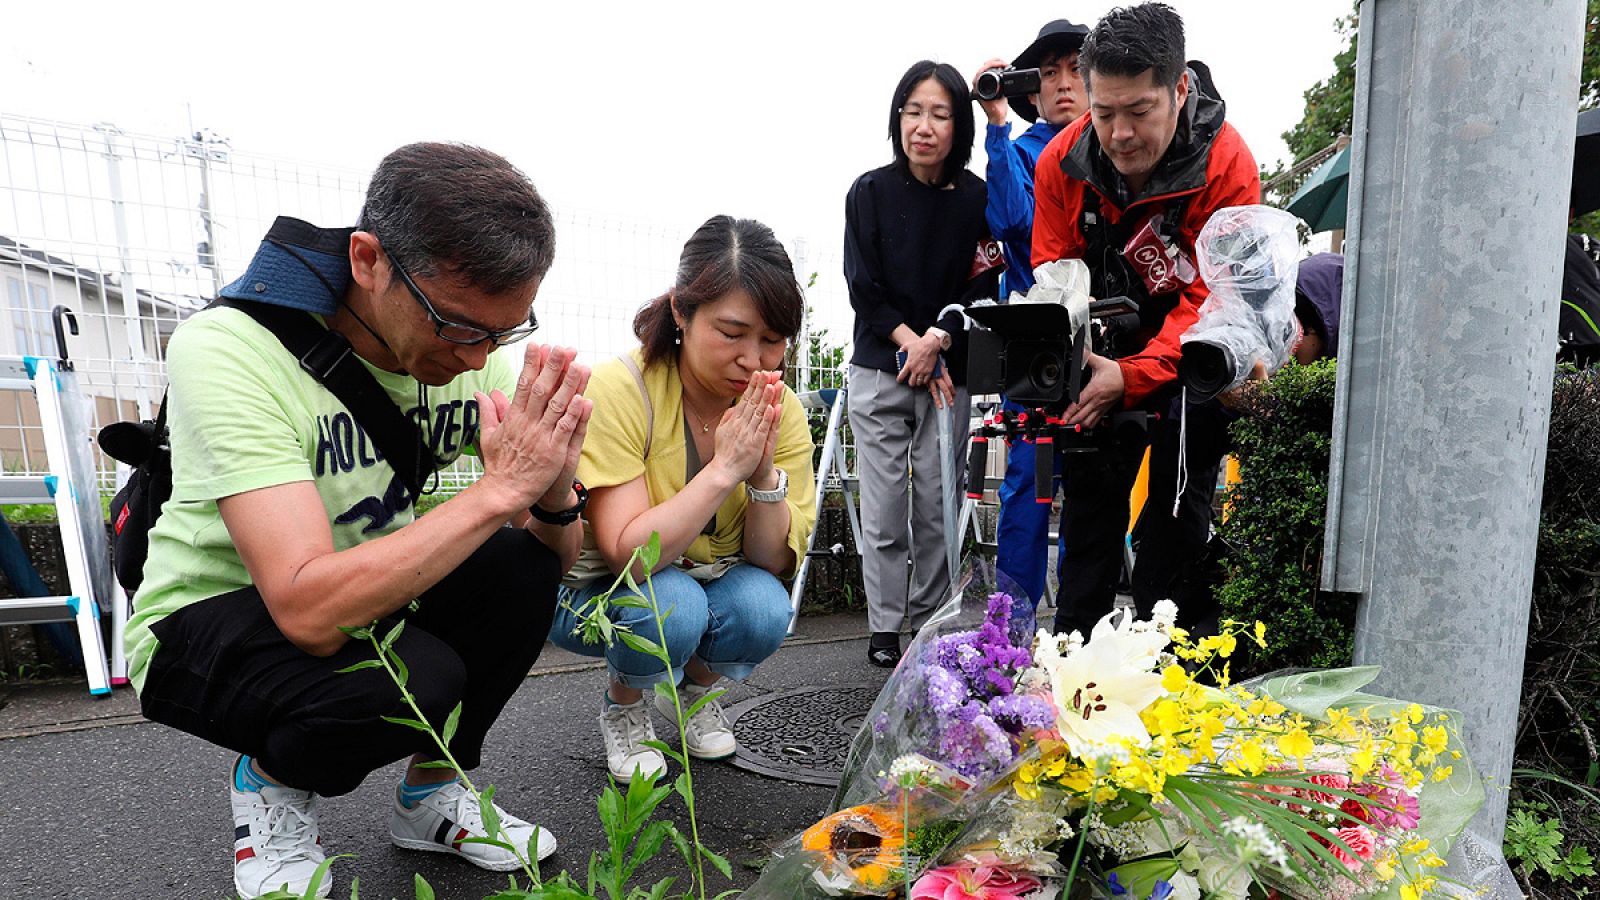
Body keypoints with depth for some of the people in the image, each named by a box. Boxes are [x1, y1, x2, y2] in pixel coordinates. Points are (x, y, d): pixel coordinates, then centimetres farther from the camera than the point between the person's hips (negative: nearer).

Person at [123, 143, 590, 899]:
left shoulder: (472, 346, -12)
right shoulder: (230, 351, -28)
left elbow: (558, 556, -10)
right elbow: (309, 610, -39)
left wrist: (553, 490, -33)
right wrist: (501, 487, -39)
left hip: (369, 592, 5)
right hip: (206, 622, -5)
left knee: (524, 566, -20)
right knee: (416, 676, -32)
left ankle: (430, 791, 4)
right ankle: (272, 780, 5)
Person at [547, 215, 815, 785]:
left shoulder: (781, 411, -12)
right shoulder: (619, 390, -25)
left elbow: (776, 564, -12)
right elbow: (626, 554, -30)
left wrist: (765, 473, -29)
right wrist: (724, 468, -35)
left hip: (711, 586, 4)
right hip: (595, 593, -3)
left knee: (764, 607, -27)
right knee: (671, 605, -34)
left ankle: (694, 693, 8)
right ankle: (622, 707, 3)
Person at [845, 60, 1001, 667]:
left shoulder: (977, 198, 3)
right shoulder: (870, 192, 2)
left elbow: (981, 288, 1)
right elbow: (864, 288, -2)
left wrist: (939, 340, -14)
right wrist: (911, 342, -10)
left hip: (949, 372, 1)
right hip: (880, 370, 0)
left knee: (937, 504, 3)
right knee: (884, 508, 0)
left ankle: (929, 621, 19)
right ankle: (884, 628, 12)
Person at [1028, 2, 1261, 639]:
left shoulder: (1227, 166, -22)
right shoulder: (1063, 159, -12)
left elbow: (1212, 298, -24)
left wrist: (1133, 376, -37)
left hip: (1189, 360, -2)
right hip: (1105, 349, 3)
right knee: (1089, 497, 7)